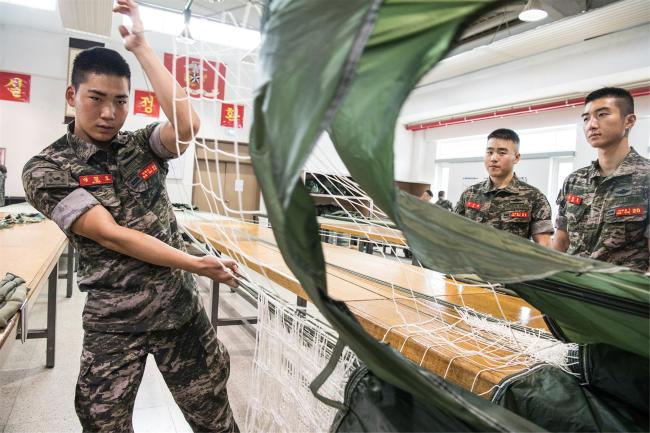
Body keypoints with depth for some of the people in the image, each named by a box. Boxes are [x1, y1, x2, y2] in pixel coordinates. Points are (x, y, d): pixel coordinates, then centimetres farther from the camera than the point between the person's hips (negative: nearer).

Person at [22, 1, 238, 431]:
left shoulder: (143, 146, 5)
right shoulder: (46, 170, -6)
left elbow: (188, 124, -18)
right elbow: (110, 236, -15)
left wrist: (141, 46, -12)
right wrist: (197, 264, -19)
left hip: (183, 308, 3)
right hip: (115, 322, -2)